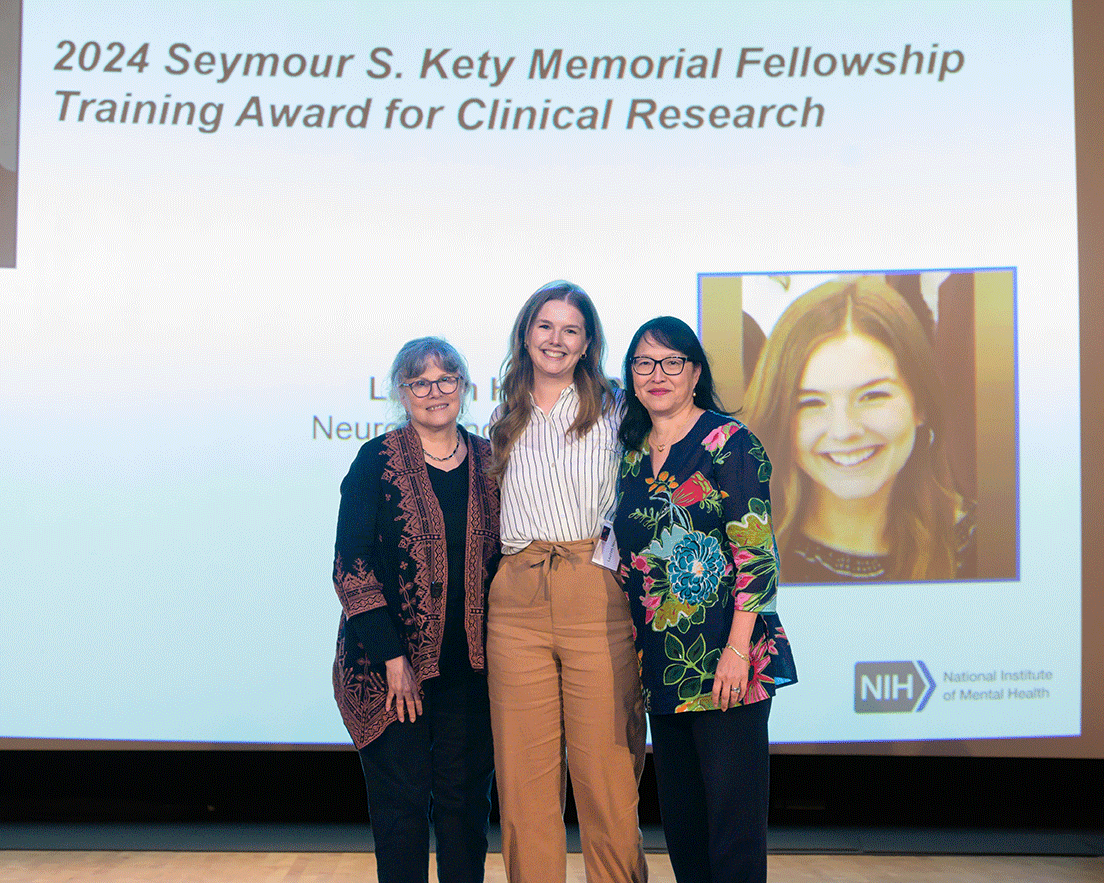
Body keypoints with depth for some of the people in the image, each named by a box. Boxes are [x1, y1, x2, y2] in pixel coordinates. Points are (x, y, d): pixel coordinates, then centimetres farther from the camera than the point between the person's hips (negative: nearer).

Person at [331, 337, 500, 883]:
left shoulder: (489, 462, 7)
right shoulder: (377, 461, -3)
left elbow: (505, 557, 13)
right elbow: (351, 566, -8)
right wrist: (393, 658, -13)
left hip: (470, 663, 3)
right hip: (390, 662, -3)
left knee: (465, 793, 8)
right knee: (401, 796, 2)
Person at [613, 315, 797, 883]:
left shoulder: (729, 442, -6)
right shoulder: (632, 453, 13)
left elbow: (756, 552, -12)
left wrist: (738, 649, -18)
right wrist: (635, 654, 12)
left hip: (724, 660, -6)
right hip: (661, 660, 6)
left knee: (732, 812, -1)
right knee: (678, 810, 12)